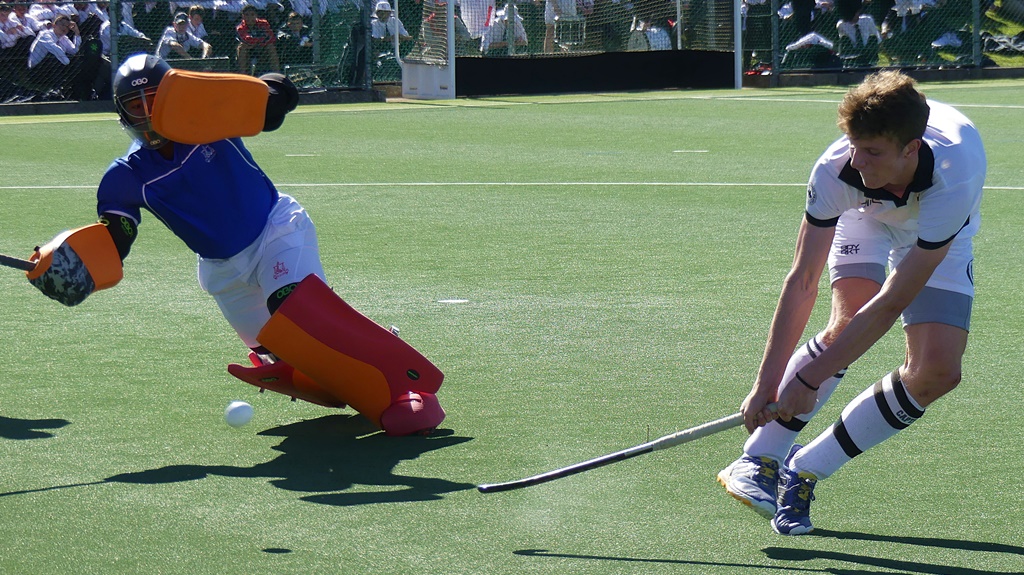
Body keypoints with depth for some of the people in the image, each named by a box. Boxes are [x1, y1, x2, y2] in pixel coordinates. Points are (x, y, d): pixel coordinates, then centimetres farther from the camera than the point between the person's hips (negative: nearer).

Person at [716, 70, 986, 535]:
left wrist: (809, 380, -39)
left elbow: (892, 302, -40)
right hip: (865, 218, 1)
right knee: (846, 325, -26)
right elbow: (802, 280, -30)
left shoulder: (955, 178, -43)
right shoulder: (836, 170, -37)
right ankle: (758, 460, -17)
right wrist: (766, 382, -33)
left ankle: (804, 470, -6)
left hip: (936, 240, -1)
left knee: (938, 370, -17)